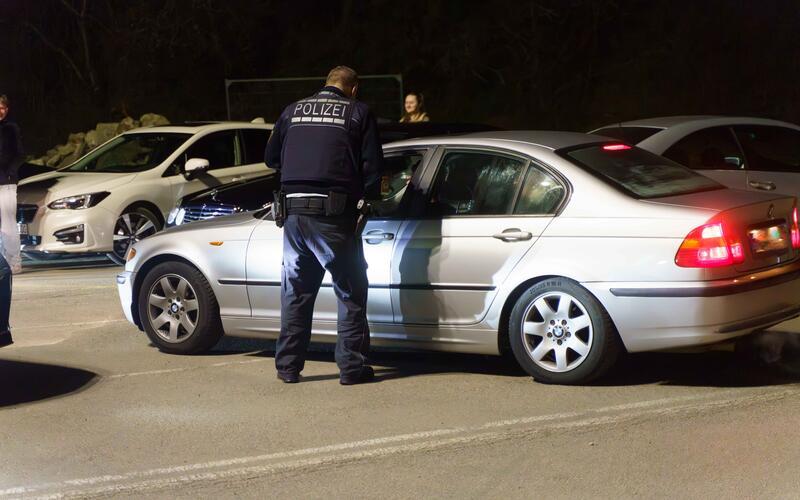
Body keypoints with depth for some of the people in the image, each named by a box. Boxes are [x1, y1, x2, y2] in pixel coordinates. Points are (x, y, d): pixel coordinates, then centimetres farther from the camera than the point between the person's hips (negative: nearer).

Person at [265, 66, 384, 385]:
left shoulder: (293, 111, 16)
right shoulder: (358, 113, 5)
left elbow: (271, 158, 21)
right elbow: (373, 166, 0)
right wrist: (366, 197, 16)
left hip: (295, 212, 4)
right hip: (333, 213, -4)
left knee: (295, 292, 14)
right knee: (350, 291, 5)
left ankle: (288, 366, 16)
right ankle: (351, 367, 3)